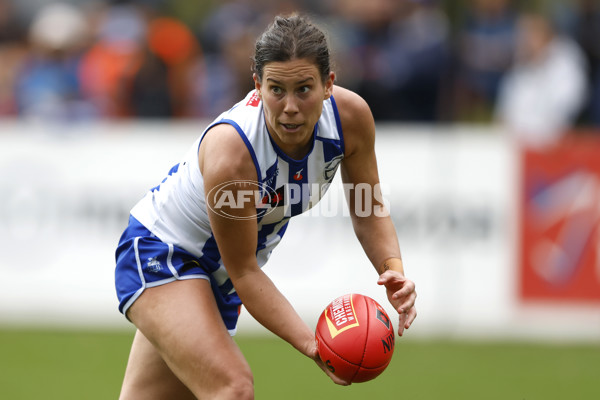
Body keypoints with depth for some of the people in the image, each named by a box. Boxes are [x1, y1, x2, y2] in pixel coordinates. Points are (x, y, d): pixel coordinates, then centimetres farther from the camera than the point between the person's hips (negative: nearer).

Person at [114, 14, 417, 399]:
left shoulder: (351, 116, -22)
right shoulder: (229, 153, -38)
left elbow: (368, 209, -4)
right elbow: (243, 271, -27)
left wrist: (392, 266, -24)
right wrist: (311, 344, -36)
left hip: (216, 274, 7)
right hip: (159, 252, -7)